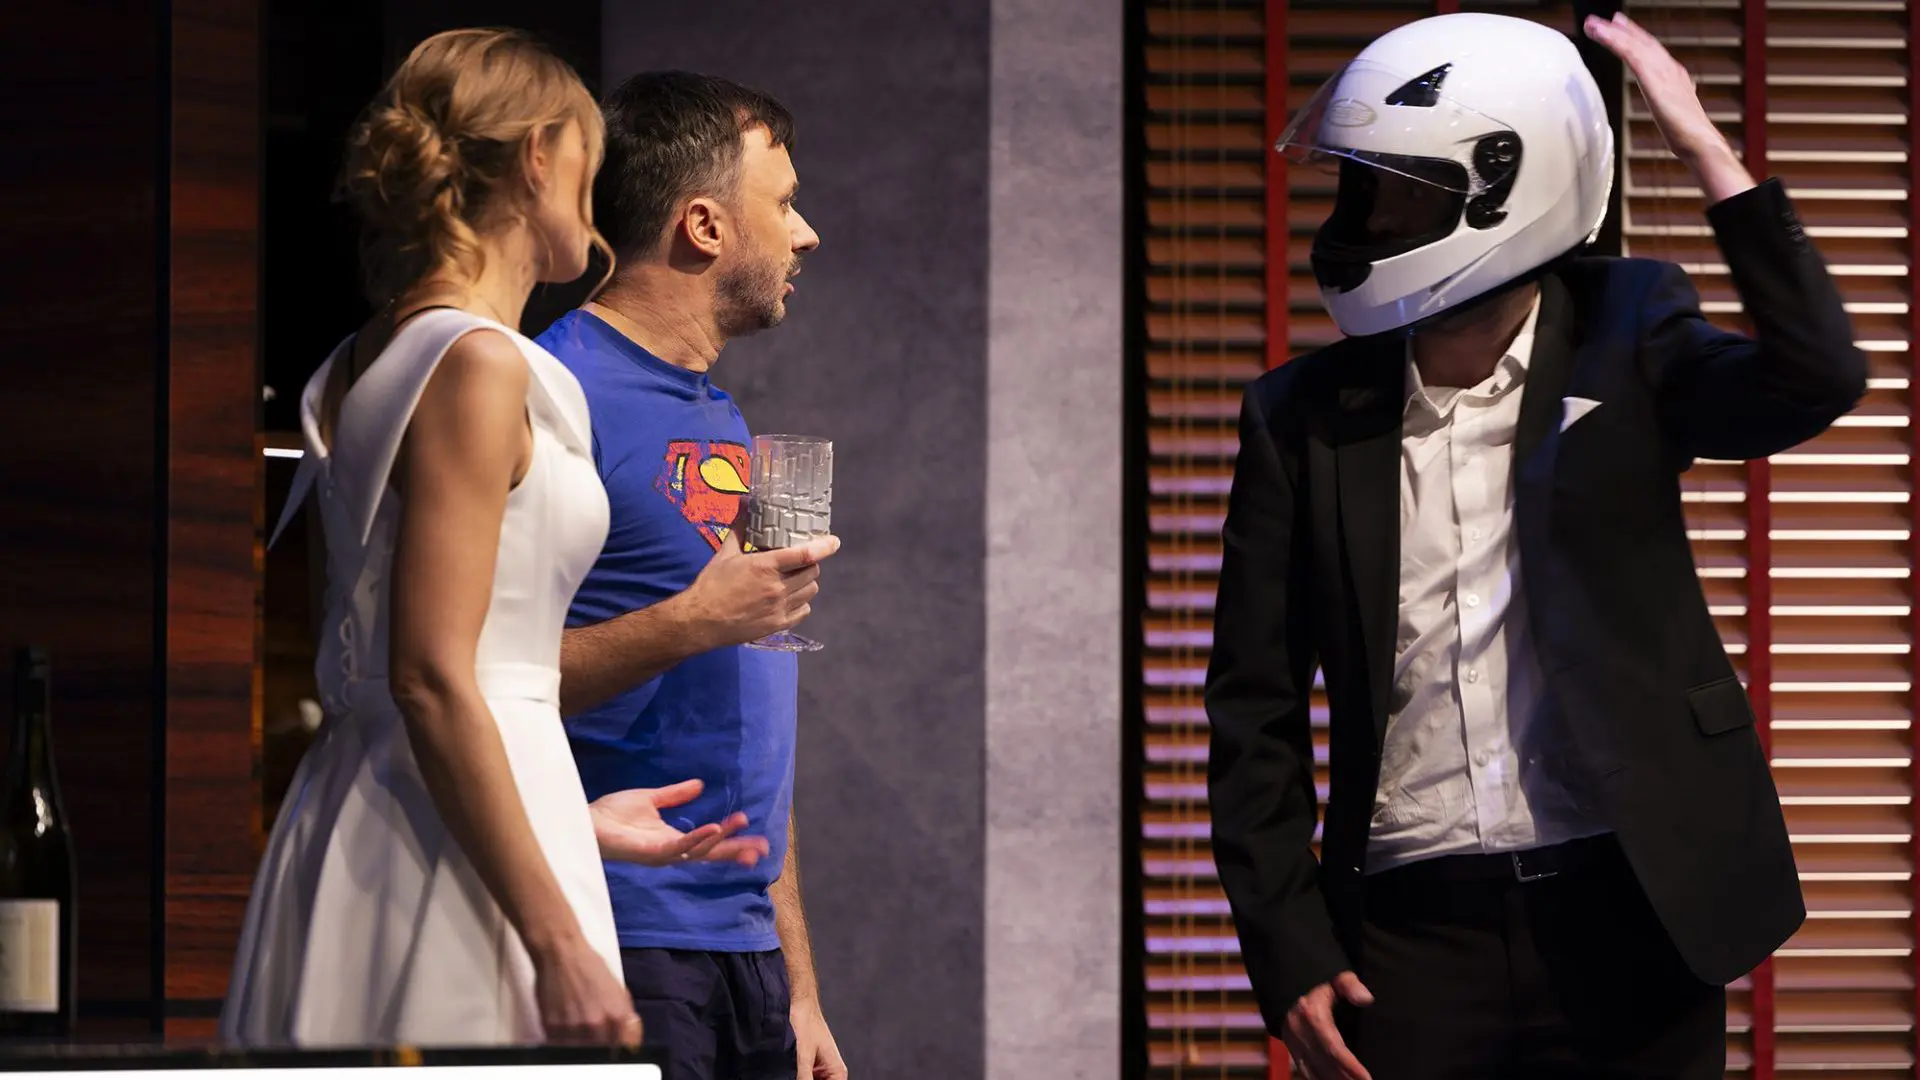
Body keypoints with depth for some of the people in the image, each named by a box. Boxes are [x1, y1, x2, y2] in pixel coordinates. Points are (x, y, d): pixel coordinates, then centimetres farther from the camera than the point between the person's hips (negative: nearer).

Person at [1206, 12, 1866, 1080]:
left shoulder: (1623, 344, 2)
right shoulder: (1305, 419, 5)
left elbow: (1818, 378, -17)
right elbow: (1257, 707, 7)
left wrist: (1704, 147, -16)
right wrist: (1289, 951, 0)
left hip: (1628, 916, -1)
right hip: (1412, 939, 1)